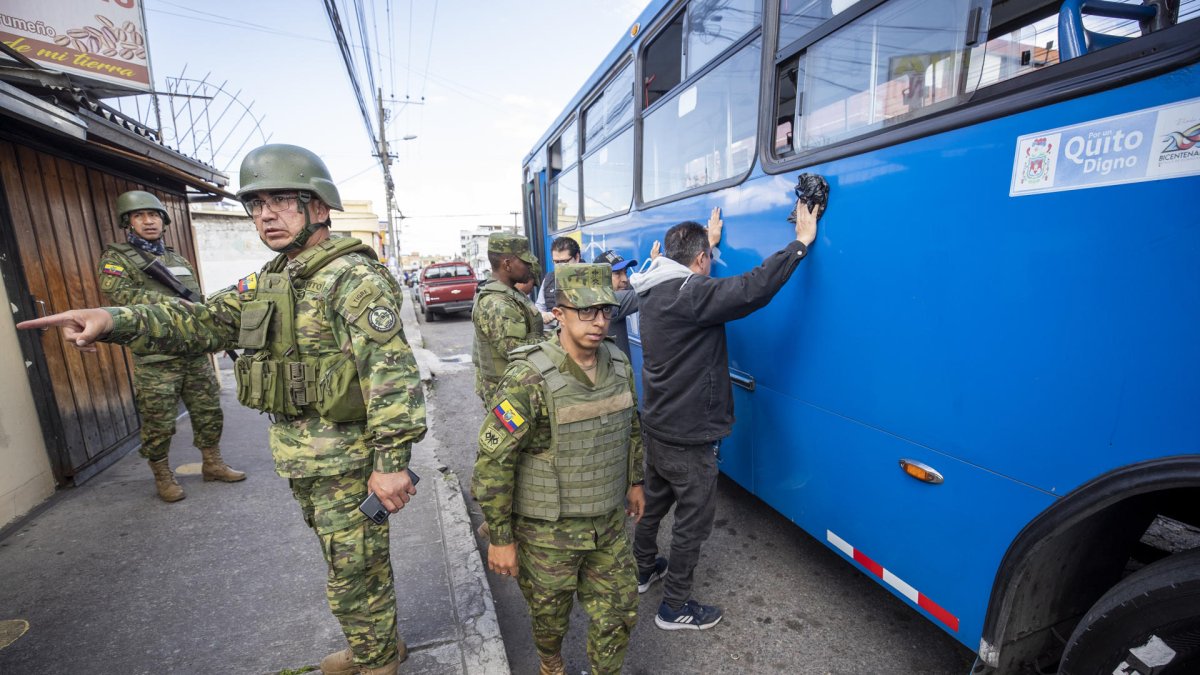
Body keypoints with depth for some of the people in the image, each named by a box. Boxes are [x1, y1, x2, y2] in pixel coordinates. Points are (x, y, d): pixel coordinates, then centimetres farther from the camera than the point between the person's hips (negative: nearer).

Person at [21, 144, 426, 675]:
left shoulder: (354, 278, -19)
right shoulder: (267, 282, 11)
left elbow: (391, 371, -26)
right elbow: (203, 322, 10)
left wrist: (391, 462, -27)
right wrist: (117, 321, -8)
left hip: (347, 461, -9)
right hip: (299, 460, 9)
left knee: (355, 574, 8)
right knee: (350, 564, 24)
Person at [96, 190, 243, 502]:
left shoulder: (178, 258, 17)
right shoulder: (116, 258, 1)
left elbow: (199, 301, 20)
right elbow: (121, 295, -16)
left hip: (196, 355, 5)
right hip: (155, 362, -5)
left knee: (209, 414, 11)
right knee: (159, 426, 3)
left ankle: (213, 465, 25)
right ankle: (163, 477, 20)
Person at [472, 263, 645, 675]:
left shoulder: (619, 365, -5)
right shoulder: (529, 379, -26)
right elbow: (493, 462, -21)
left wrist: (634, 481, 16)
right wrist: (500, 539, -15)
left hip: (609, 523, 4)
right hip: (547, 532, -4)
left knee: (618, 614, 17)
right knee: (550, 615, 21)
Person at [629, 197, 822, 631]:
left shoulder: (655, 290, 2)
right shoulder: (691, 294, -25)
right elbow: (753, 288, -33)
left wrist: (708, 241, 33)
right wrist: (801, 241, -22)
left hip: (656, 427, 9)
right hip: (688, 440, -9)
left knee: (653, 500, 26)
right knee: (694, 520, 10)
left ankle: (644, 568, 48)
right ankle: (675, 607, 28)